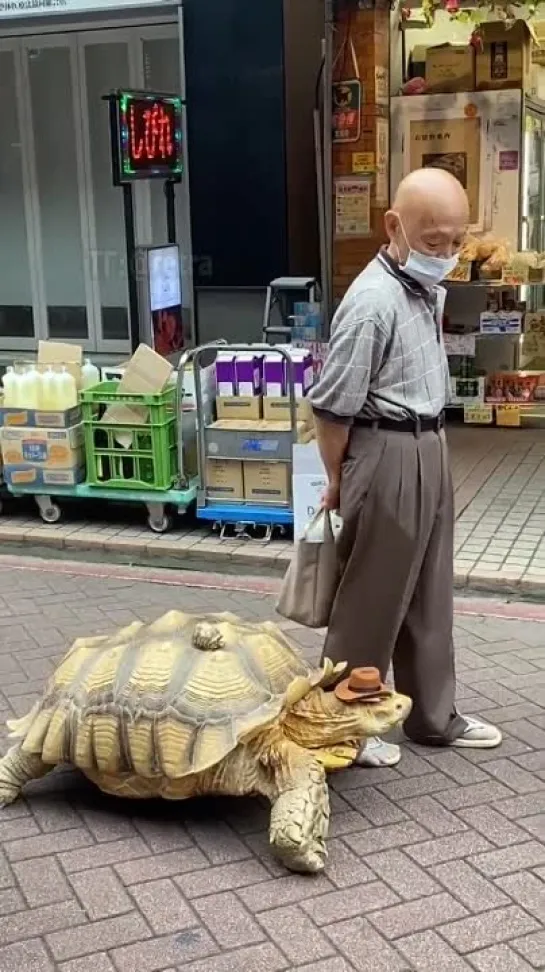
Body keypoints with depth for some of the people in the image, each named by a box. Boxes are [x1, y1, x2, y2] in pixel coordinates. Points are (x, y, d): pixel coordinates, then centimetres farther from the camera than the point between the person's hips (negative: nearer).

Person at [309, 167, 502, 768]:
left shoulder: (429, 289, 7)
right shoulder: (373, 302, -22)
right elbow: (332, 406, -19)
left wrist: (429, 449, 19)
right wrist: (337, 483, -9)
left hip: (429, 452, 9)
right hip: (388, 458, -9)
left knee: (429, 598, 18)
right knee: (371, 601, 3)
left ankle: (433, 716, 32)